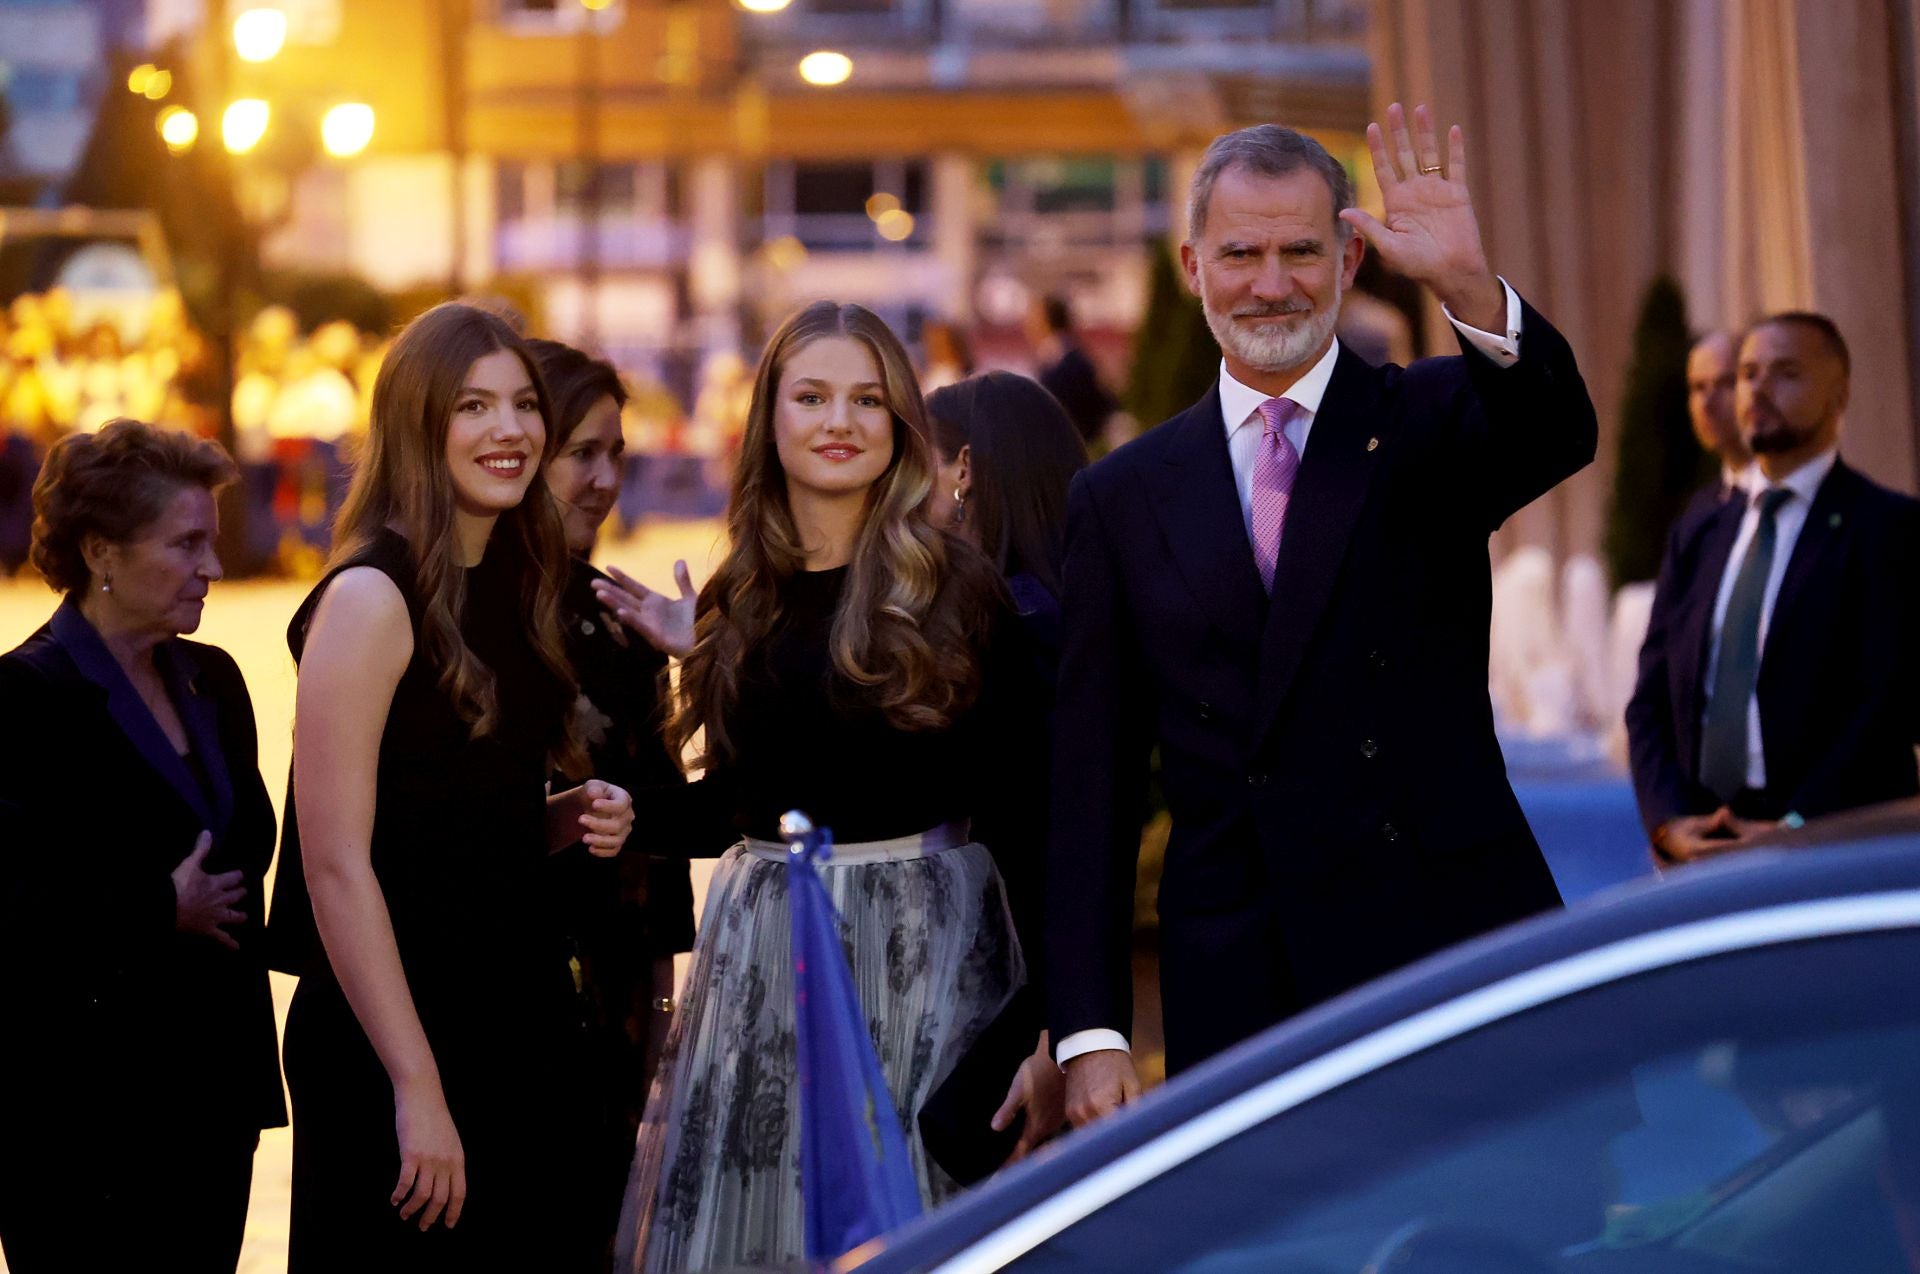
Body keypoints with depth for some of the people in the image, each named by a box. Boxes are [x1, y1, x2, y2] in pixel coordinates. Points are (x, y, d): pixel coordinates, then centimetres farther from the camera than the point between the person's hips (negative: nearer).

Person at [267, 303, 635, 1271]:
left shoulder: (518, 585, 11)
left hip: (523, 1011, 8)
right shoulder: (372, 598, -12)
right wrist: (415, 1084, -20)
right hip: (393, 1034, -8)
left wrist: (570, 820, 3)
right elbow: (335, 860, -18)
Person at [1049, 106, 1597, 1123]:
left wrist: (1469, 287, -37)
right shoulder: (1124, 498, 10)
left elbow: (1557, 435, -18)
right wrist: (1090, 1031, 1)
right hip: (1236, 991, 1)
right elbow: (1093, 783, 8)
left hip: (1454, 955, -1)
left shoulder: (1428, 424, 6)